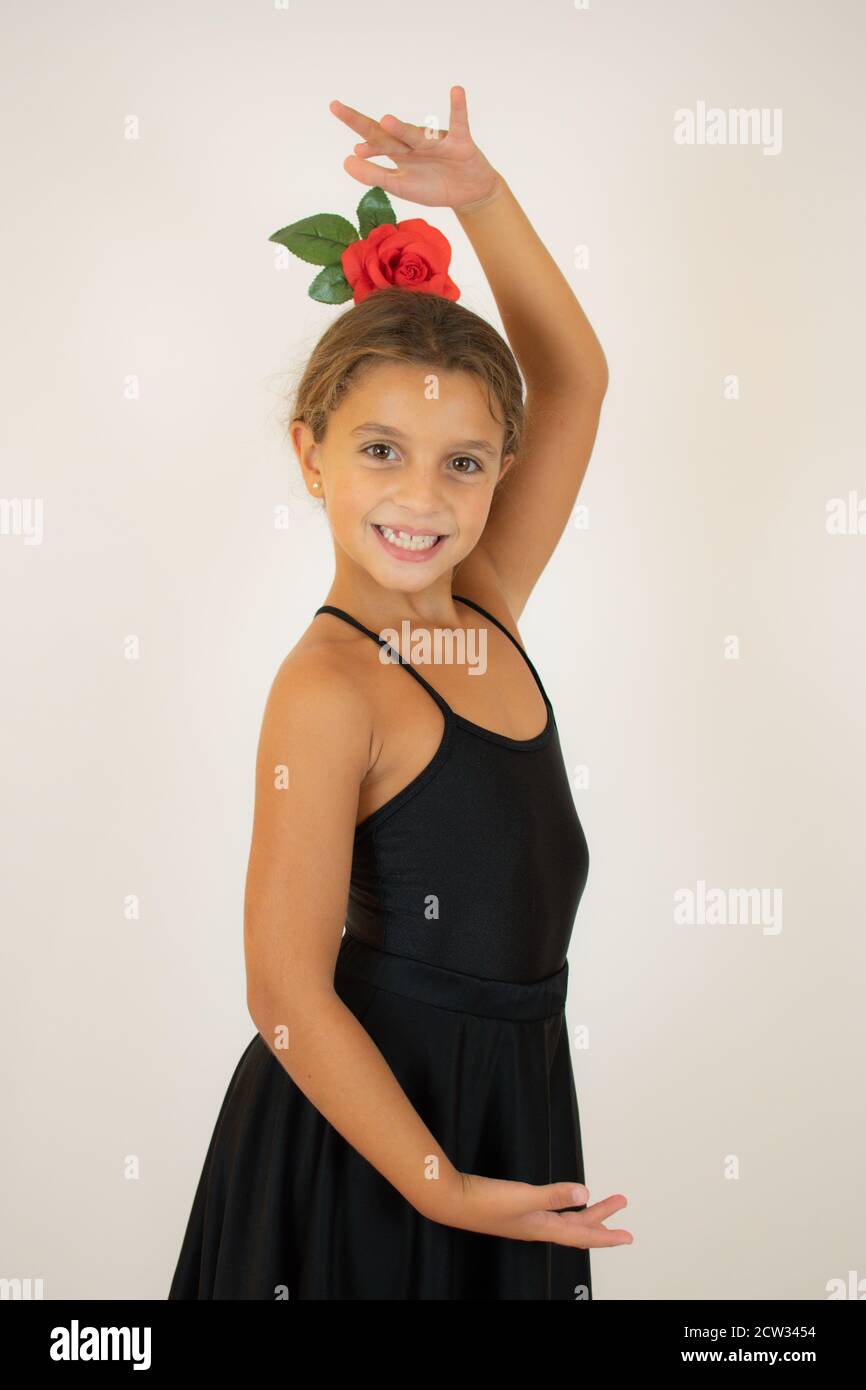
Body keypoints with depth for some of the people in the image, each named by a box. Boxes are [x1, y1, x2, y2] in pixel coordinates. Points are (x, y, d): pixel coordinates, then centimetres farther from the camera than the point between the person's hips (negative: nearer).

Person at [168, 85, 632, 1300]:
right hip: (366, 1138, -7)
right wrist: (440, 1187, -18)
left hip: (508, 1102, 7)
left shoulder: (487, 617, -1)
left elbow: (574, 376, 8)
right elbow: (288, 991, -21)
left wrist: (482, 197, 0)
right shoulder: (329, 688, -21)